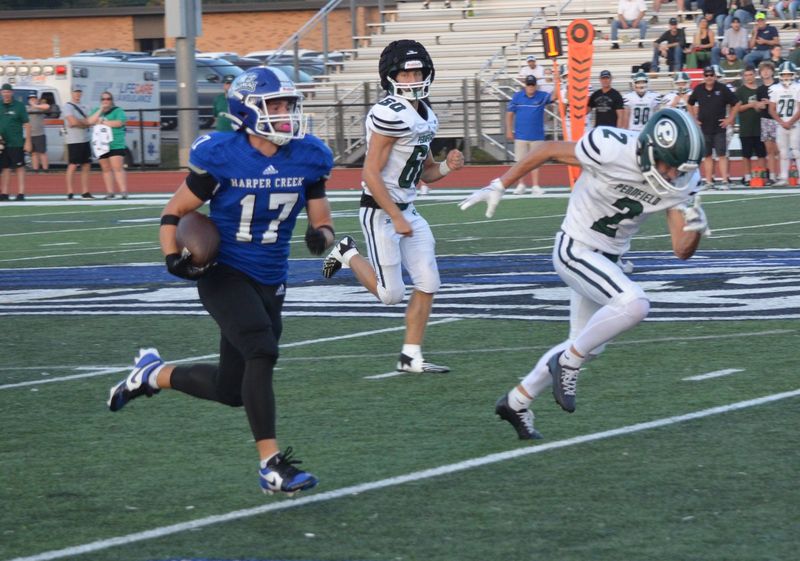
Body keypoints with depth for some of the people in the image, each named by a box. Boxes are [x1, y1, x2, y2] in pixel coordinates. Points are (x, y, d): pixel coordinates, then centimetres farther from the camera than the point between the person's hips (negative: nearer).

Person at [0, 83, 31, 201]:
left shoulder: (19, 106, -2)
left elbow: (27, 124, -2)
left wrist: (27, 142, -7)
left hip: (16, 143, -4)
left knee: (19, 167, -3)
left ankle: (21, 193, -2)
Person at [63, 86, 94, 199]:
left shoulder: (83, 107, 17)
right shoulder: (68, 106, -6)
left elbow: (89, 122, 6)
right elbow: (73, 122, -18)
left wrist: (79, 122, -12)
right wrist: (84, 122, -2)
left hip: (85, 140, 7)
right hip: (74, 141, -7)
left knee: (86, 166, 6)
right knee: (72, 166, -7)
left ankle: (85, 192, 10)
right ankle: (70, 192, -4)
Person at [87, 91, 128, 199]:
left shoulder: (118, 111, 1)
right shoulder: (97, 111, 16)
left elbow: (119, 122, -16)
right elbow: (90, 121, 0)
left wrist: (102, 121, -10)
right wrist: (101, 110, -8)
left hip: (115, 145, -6)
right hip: (101, 145, 6)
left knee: (117, 168, -14)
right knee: (106, 169, 8)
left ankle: (124, 191, -16)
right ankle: (110, 192, 12)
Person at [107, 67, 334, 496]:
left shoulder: (306, 159, -2)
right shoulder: (221, 159, -14)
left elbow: (322, 222, 7)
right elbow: (173, 213, -3)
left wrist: (320, 237, -18)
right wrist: (174, 257, -21)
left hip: (270, 282, 6)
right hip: (224, 275, -6)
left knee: (230, 390, 8)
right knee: (262, 352, -27)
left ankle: (154, 374, 35)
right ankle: (271, 464, -23)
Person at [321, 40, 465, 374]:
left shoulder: (426, 116, 9)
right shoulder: (391, 115, -20)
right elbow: (371, 175, -21)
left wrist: (447, 167, -3)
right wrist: (397, 219, -21)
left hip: (406, 209, 9)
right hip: (380, 211, -9)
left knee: (428, 286, 3)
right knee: (391, 294, -2)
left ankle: (411, 357, 11)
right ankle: (349, 255, 22)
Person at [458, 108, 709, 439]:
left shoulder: (681, 181, -10)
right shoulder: (612, 149, -27)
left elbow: (682, 250, -7)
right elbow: (549, 151, -12)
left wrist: (695, 228, -29)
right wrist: (499, 187, -6)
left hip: (608, 259, 7)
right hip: (575, 250, -7)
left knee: (587, 346, 18)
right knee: (634, 305, -28)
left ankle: (516, 403, 36)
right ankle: (567, 363, -8)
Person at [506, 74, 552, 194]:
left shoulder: (542, 96, -3)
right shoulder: (517, 97, -1)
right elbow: (509, 114, 4)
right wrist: (509, 130, 0)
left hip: (536, 135, 0)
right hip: (520, 135, 0)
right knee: (520, 161, 4)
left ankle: (535, 186, 9)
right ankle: (521, 185, 15)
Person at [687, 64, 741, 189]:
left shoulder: (722, 89, -6)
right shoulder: (698, 89, 3)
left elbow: (736, 104, 2)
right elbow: (690, 104, 18)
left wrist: (730, 119, -2)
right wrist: (694, 119, 11)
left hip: (719, 127, -3)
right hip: (704, 127, 3)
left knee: (722, 155, -6)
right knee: (707, 155, 7)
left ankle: (724, 181, -7)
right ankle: (709, 182, 11)